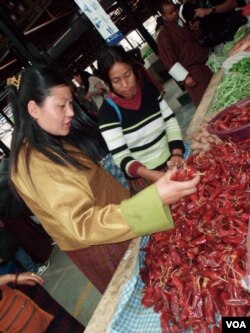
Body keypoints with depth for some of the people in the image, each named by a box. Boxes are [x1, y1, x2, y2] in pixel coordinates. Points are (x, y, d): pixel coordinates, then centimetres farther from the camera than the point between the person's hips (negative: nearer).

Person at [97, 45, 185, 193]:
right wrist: (150, 174, -35)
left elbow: (170, 121, 5)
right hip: (145, 178, -4)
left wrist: (177, 154, -10)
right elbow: (122, 158, -19)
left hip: (172, 162, 5)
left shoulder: (148, 88, 1)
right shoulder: (108, 112, -15)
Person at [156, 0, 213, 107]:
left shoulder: (184, 24, 15)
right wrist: (185, 77, -18)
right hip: (192, 72, -7)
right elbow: (169, 60, -14)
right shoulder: (163, 35, -9)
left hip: (206, 64, 8)